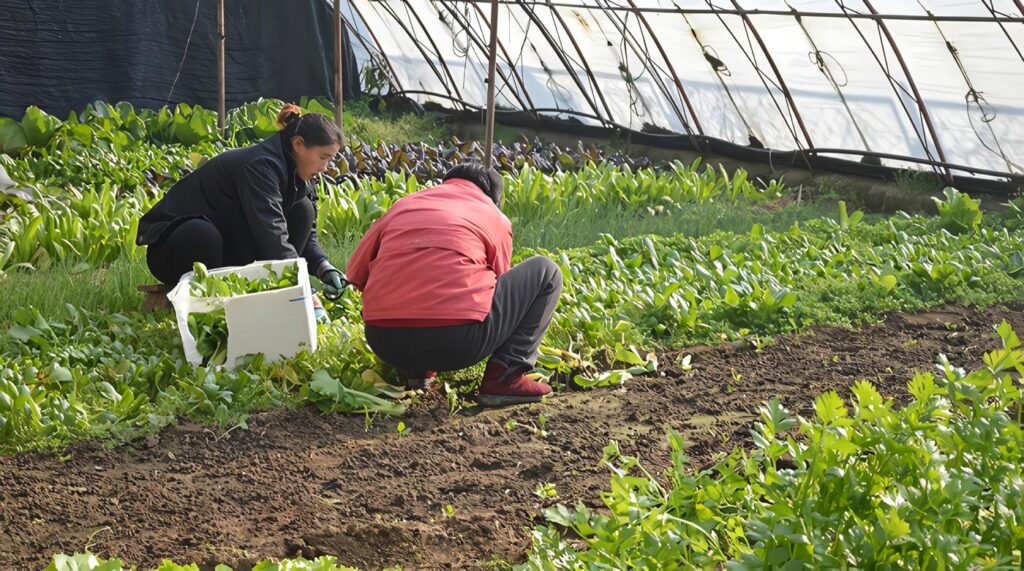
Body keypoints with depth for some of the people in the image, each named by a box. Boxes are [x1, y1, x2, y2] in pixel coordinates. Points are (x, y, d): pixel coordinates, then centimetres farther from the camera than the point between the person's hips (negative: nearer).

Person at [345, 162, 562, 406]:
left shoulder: (403, 205, 22)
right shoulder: (496, 218, 15)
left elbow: (355, 273, 22)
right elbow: (498, 285, 24)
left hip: (384, 343, 5)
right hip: (457, 344, -4)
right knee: (546, 272, 16)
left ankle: (414, 370, 16)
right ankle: (504, 376, 1)